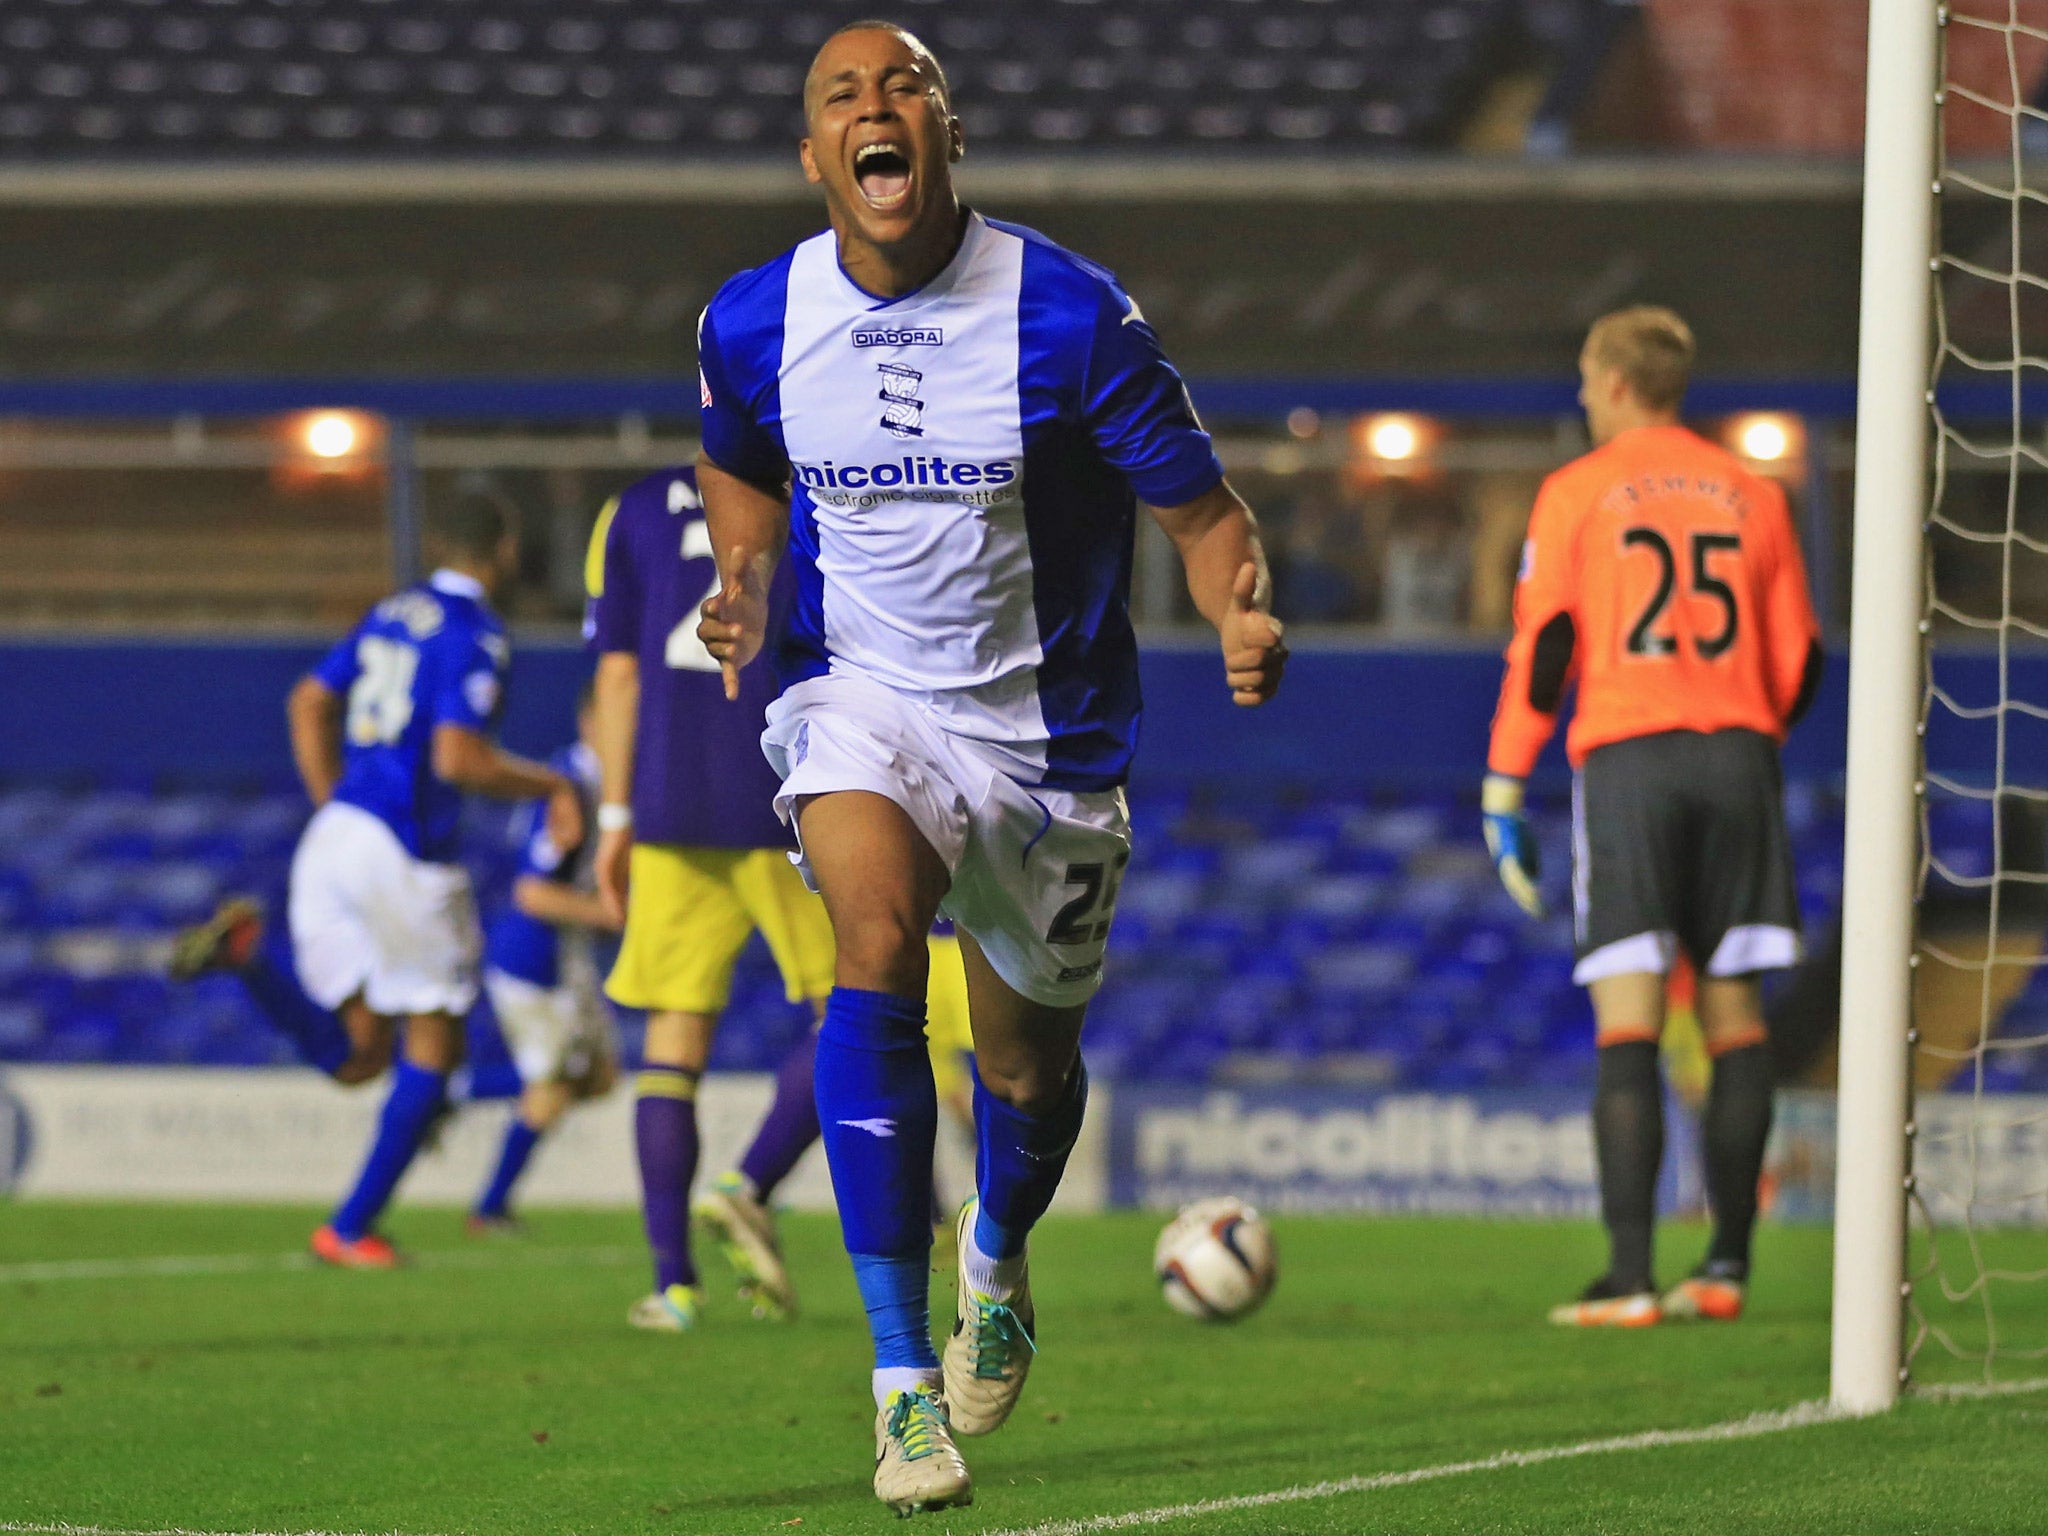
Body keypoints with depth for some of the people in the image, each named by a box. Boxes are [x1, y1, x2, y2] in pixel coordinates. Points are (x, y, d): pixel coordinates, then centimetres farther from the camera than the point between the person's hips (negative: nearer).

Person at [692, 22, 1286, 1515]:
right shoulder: (754, 324, -7)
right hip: (857, 701, 0)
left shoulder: (1070, 316, -17)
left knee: (1030, 1067, 12)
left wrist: (1244, 615, -30)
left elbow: (1202, 506, -9)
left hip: (1047, 727, 0)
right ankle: (904, 1383, -28)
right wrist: (743, 584, -3)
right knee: (877, 955, -28)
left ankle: (997, 1263, 51)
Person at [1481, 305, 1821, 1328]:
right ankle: (1726, 1264, 8)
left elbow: (1542, 646, -4)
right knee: (1733, 1009, 9)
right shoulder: (1751, 495, 12)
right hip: (1737, 756, 3)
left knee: (1627, 1021, -7)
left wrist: (1503, 795, 0)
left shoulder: (1577, 492, 2)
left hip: (1627, 757, -3)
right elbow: (1798, 659, 14)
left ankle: (1629, 1279, -15)